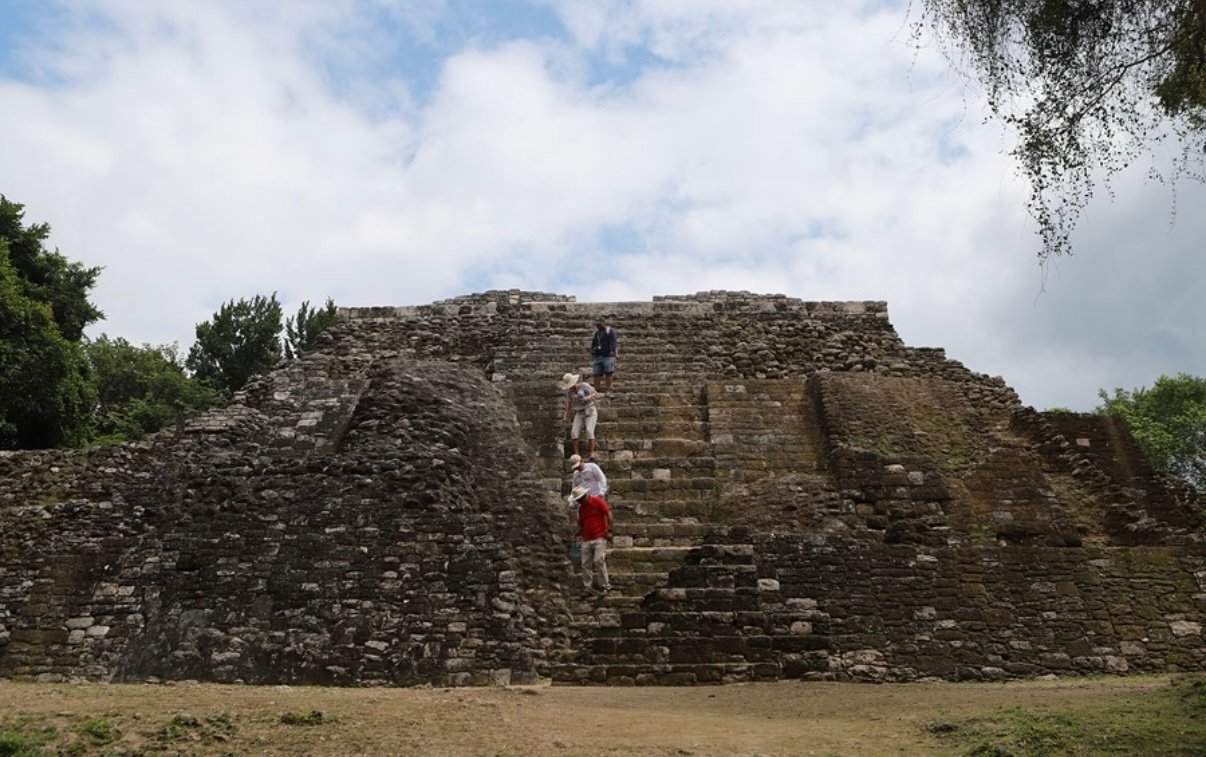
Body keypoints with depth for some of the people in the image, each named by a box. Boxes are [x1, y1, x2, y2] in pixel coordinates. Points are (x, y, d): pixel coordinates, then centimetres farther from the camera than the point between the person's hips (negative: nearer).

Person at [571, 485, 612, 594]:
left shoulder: (597, 501, -4)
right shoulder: (581, 508, 15)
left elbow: (608, 514, -7)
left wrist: (609, 530, -11)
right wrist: (576, 534, 6)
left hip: (599, 537, -7)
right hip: (586, 540, 7)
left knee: (599, 561, -13)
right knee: (586, 564, 2)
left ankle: (605, 586, -3)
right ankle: (588, 587, 8)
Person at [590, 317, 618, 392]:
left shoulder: (610, 331, 2)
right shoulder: (596, 333, 22)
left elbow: (613, 341, -11)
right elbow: (593, 343, 29)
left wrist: (612, 350, -24)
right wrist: (592, 352, 19)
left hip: (607, 356, -6)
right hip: (597, 356, 6)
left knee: (608, 372, -7)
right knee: (596, 373, 2)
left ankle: (607, 388, -6)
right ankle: (596, 388, 5)